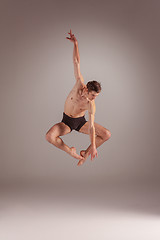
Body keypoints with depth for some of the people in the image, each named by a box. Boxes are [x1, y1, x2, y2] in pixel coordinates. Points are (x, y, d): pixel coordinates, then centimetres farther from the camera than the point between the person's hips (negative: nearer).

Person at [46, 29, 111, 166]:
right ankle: (70, 151, -5)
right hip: (66, 122, 0)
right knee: (49, 136, -29)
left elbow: (92, 127, -23)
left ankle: (86, 152, 1)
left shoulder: (91, 105, -23)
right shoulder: (79, 85, -21)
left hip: (81, 122, 0)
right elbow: (77, 62, -22)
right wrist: (75, 43, -26)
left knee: (107, 134, -19)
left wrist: (93, 146, -28)